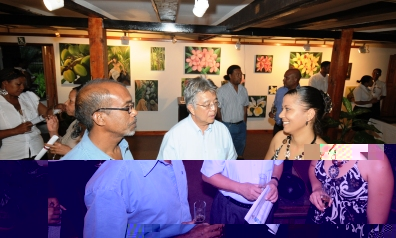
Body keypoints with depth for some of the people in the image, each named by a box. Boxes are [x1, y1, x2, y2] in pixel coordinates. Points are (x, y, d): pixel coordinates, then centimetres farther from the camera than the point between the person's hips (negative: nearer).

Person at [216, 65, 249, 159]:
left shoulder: (243, 90, 4)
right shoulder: (222, 90, -11)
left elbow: (245, 107, 11)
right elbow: (218, 108, -10)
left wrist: (244, 122, 10)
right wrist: (222, 125, -8)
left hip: (241, 125, 5)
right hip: (228, 126, -5)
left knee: (240, 147, 17)